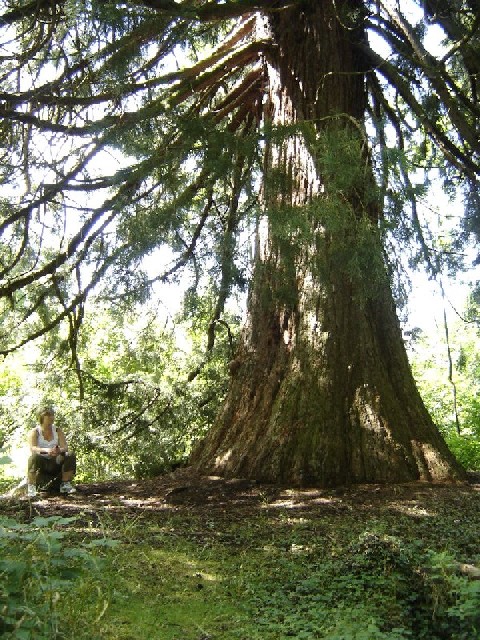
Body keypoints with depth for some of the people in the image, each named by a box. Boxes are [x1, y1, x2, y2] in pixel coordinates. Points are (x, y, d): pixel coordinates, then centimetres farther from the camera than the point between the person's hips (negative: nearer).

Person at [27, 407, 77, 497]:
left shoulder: (57, 431, 5)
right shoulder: (35, 432, -4)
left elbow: (65, 447, -7)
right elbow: (32, 448, -22)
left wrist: (59, 450, -33)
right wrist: (46, 450, -42)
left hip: (54, 462, 3)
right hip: (40, 463, -3)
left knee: (71, 455, -20)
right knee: (34, 457, -35)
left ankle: (65, 485, -10)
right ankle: (31, 487, -29)